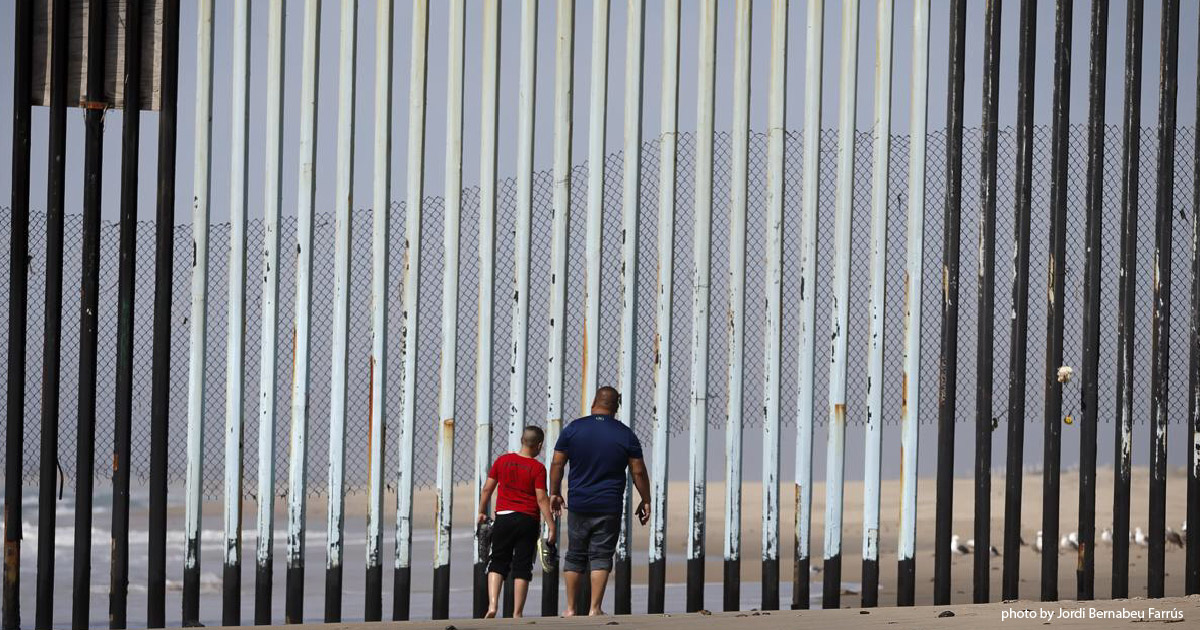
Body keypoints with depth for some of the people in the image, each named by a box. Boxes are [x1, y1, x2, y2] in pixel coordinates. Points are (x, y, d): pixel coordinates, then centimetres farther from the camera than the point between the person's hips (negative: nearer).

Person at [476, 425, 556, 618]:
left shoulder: (502, 460, 4)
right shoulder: (538, 468, -7)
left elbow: (487, 489, 7)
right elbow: (541, 498, -11)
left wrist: (482, 512, 20)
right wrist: (551, 526, -9)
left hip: (503, 517, 2)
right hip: (528, 521, -2)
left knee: (497, 563, 11)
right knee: (522, 567, 4)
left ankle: (492, 605, -9)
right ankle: (517, 614, 2)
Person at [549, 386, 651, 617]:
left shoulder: (573, 428, 1)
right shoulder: (625, 434, -2)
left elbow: (557, 464, 3)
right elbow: (638, 472, -1)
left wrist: (554, 493, 14)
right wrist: (646, 501, 9)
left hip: (579, 505, 1)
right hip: (609, 508, -1)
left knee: (575, 556, 10)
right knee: (601, 557, 2)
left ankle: (570, 608, 13)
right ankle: (594, 609, -2)